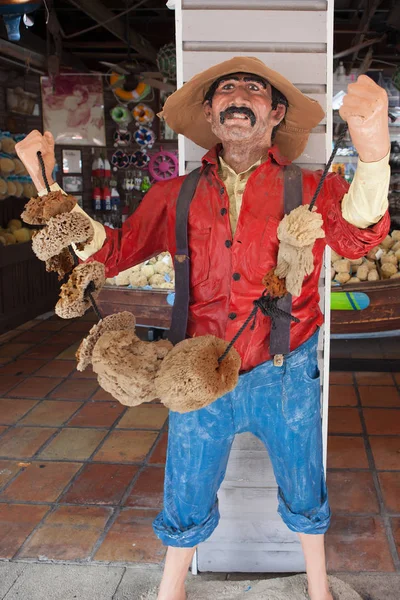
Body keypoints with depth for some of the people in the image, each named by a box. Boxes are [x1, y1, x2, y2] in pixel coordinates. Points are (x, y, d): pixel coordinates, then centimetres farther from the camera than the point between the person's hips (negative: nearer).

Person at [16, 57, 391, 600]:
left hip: (285, 376, -1)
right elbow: (111, 253, 4)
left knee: (304, 490, 20)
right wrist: (48, 187, -8)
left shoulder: (309, 189, -5)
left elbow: (355, 239, -24)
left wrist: (373, 152, -42)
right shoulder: (177, 197, 2)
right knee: (187, 497, 18)